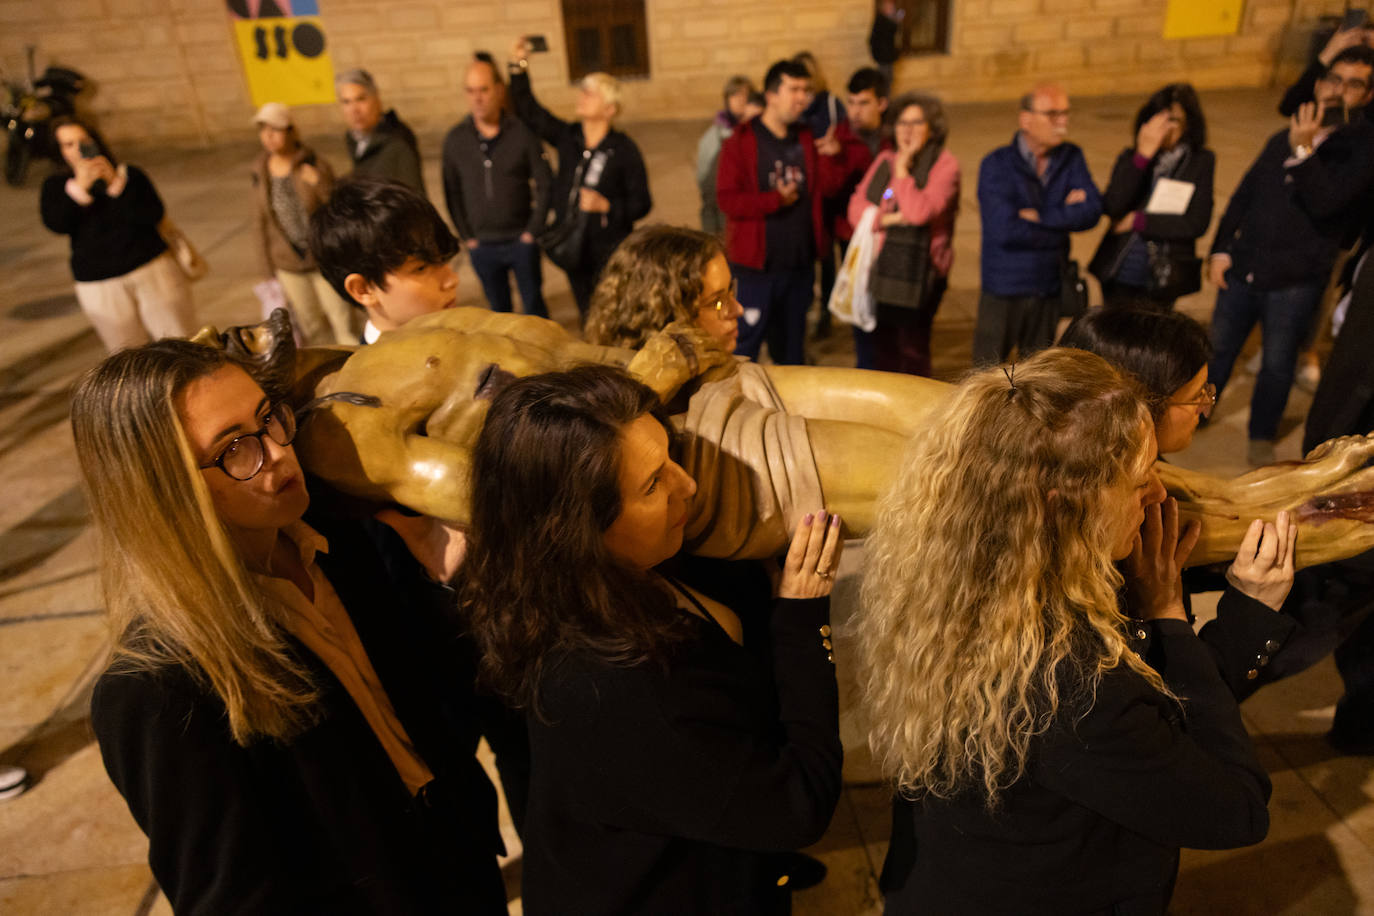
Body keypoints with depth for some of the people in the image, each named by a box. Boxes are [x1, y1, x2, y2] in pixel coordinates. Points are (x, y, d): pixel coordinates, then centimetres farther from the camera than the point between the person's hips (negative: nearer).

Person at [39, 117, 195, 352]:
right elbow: (56, 224, -10)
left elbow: (154, 215, -11)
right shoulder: (55, 185, 8)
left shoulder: (129, 174, 4)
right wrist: (80, 187, -17)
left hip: (152, 271, -1)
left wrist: (115, 183, -18)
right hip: (99, 286, 1)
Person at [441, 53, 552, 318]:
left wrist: (533, 230, -7)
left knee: (534, 306, 9)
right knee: (498, 310, 13)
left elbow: (545, 184, -4)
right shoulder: (455, 139, 0)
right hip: (482, 246, 2)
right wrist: (466, 236, 3)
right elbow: (452, 194, 7)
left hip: (520, 240, -2)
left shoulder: (522, 132, -7)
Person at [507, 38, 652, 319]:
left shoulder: (623, 149, -10)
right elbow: (529, 112, 10)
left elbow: (642, 203, -10)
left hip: (610, 253, -5)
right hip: (574, 251, 5)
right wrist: (519, 69, 2)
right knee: (588, 319, 17)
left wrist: (605, 206, -23)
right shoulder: (568, 137, 4)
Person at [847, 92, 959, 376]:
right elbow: (856, 208, 5)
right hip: (881, 265, 5)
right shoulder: (885, 160, 11)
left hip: (920, 270, -5)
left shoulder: (944, 164, -6)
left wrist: (902, 168, -11)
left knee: (912, 348, 0)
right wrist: (889, 219, -11)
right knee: (883, 345, 12)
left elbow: (920, 211, -20)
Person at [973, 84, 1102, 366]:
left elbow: (1092, 211, -6)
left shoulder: (1071, 158, 6)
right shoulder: (997, 165, -8)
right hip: (1004, 291, -4)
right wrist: (1065, 218, -9)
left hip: (1050, 288, 4)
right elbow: (1005, 230, -20)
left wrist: (1040, 216, -15)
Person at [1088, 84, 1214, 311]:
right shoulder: (1131, 157, 4)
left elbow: (1197, 223, -8)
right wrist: (1143, 154, -16)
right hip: (1119, 277, 2)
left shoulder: (1200, 162, -1)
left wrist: (1137, 221, -9)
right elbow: (1111, 207, -13)